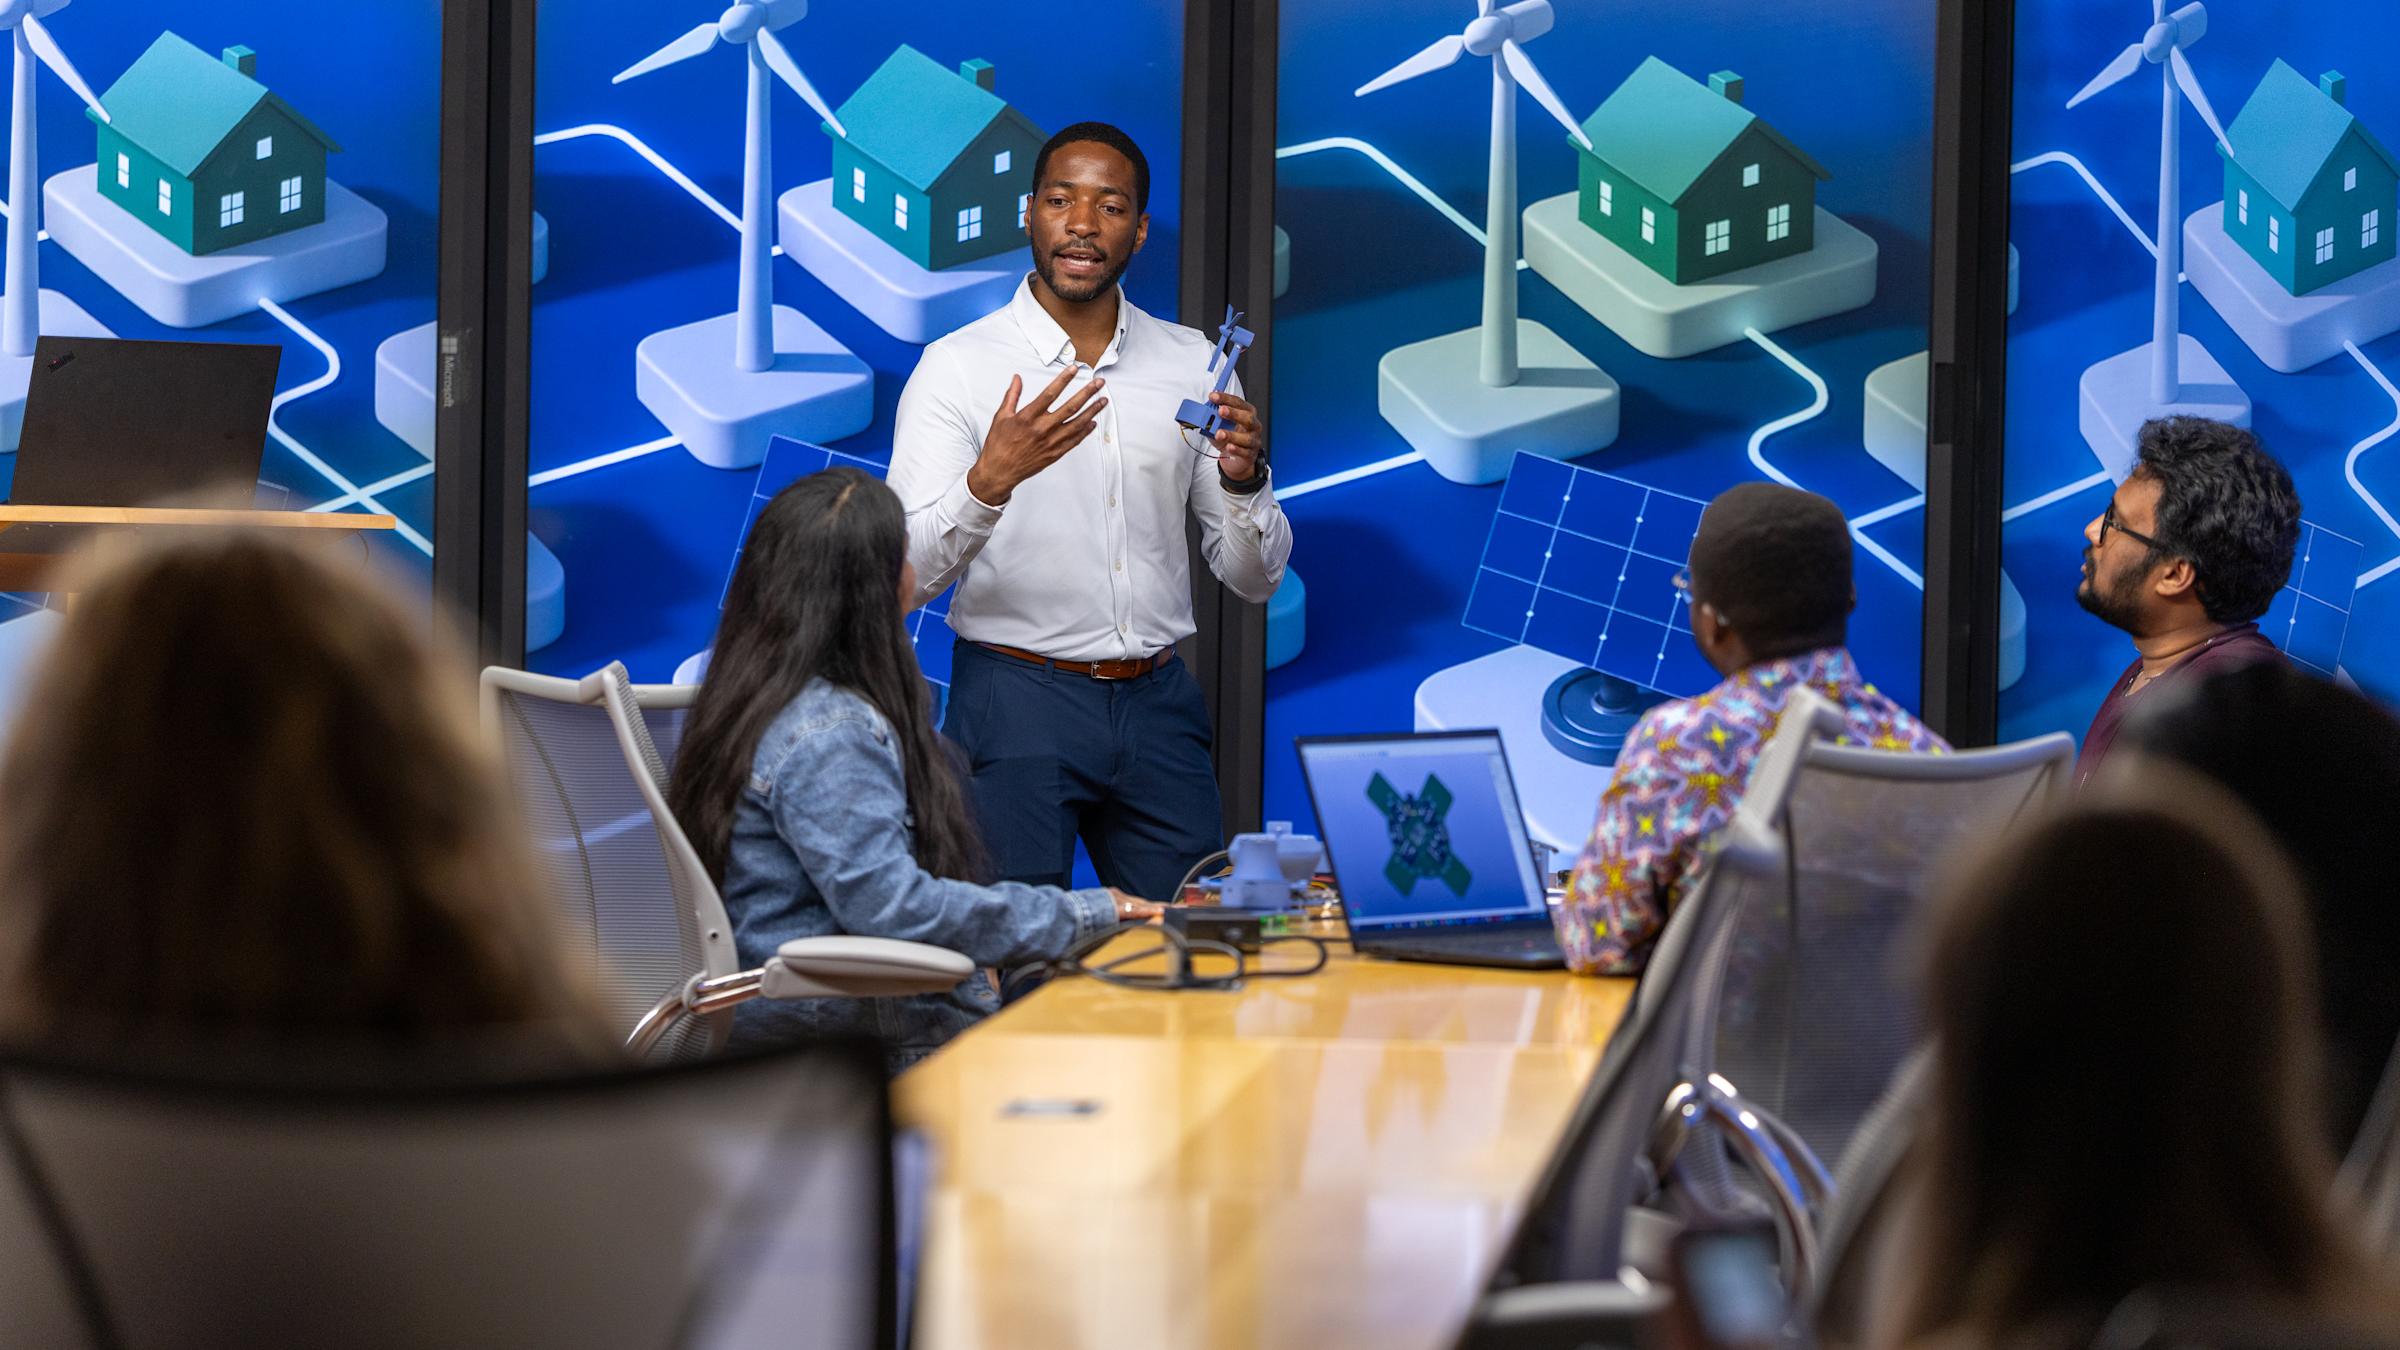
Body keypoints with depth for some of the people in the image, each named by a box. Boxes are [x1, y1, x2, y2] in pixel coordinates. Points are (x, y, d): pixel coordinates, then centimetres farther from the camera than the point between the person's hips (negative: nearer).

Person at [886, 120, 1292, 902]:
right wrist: (990, 480, -30)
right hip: (1017, 698, -3)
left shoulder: (1193, 365, 7)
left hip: (1157, 703, 4)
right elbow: (906, 575, -13)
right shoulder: (957, 367, -4)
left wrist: (1244, 479, -12)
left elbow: (1255, 579, 8)